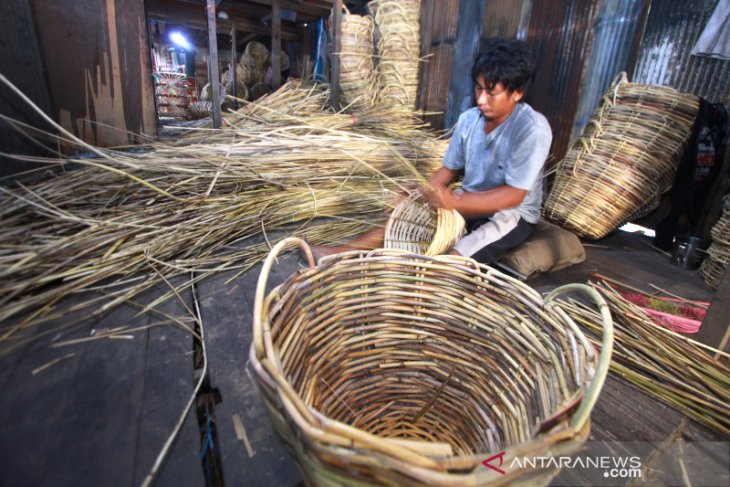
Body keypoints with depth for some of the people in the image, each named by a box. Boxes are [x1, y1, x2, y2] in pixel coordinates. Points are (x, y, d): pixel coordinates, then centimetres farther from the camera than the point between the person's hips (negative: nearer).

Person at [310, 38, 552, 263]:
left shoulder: (532, 129, -23)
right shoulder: (468, 119, -5)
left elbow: (514, 195, -26)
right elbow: (449, 169, 3)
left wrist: (455, 202, -36)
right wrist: (422, 194, -15)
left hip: (511, 214, -5)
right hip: (470, 202, 6)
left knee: (451, 261, -32)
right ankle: (341, 251, -6)